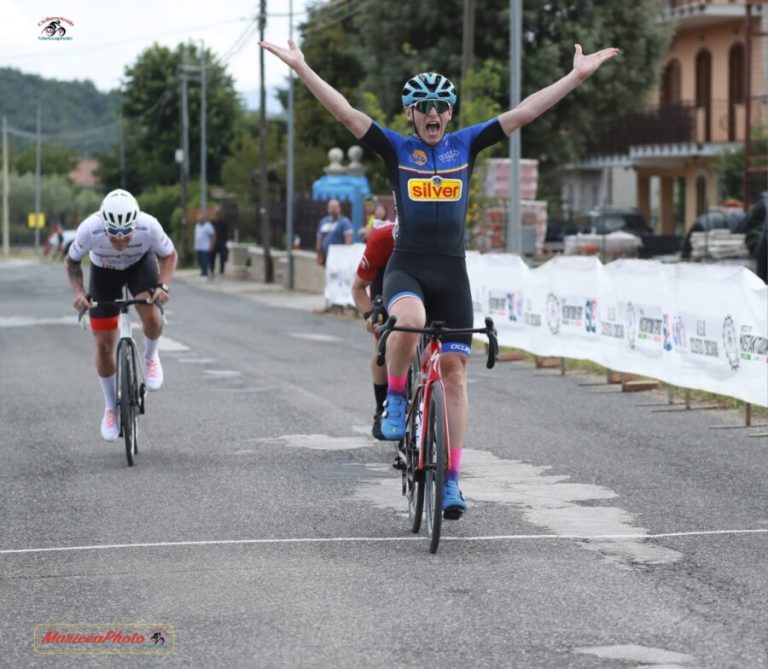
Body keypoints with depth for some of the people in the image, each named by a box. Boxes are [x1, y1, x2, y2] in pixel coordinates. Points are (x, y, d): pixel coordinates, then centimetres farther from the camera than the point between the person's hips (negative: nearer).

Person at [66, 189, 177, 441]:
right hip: (104, 271, 1)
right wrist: (79, 292, -30)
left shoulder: (149, 227, -35)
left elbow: (169, 255, -13)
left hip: (141, 263, -1)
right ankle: (111, 408, 18)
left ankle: (150, 356, 4)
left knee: (151, 318, -30)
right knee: (104, 344, -2)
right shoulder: (90, 229, -35)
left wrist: (163, 286, -30)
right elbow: (72, 261, -14)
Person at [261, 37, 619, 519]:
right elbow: (345, 111, -7)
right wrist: (301, 68, -17)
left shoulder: (466, 145, 8)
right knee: (409, 321, -36)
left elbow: (522, 113, 4)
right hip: (406, 267, -2)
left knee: (455, 371, 0)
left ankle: (451, 480, 5)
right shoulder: (396, 148, 3)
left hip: (452, 272, 2)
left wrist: (578, 76, -1)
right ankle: (396, 399, -10)